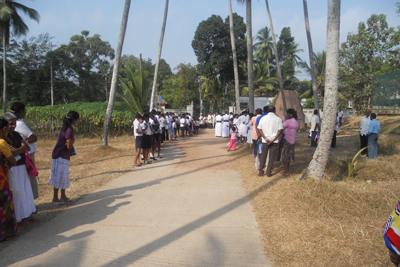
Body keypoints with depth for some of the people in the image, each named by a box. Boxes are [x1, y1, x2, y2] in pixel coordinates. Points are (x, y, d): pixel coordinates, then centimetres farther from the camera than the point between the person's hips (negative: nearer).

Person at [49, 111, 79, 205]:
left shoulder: (65, 127, 9)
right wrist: (72, 141, -3)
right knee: (60, 177, 0)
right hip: (61, 156, -10)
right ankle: (55, 198, 10)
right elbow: (69, 146, -20)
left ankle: (63, 196, 27)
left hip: (62, 156, 10)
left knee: (63, 176, 16)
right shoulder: (69, 130, -20)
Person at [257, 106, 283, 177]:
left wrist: (265, 138, -10)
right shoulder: (278, 119, -3)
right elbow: (280, 130, -10)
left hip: (265, 141, 1)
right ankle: (268, 172, 10)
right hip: (274, 141, -1)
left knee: (263, 155, 12)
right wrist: (273, 139, -11)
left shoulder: (263, 118, 0)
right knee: (271, 156, 7)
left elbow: (259, 129, -5)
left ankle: (261, 172, 15)